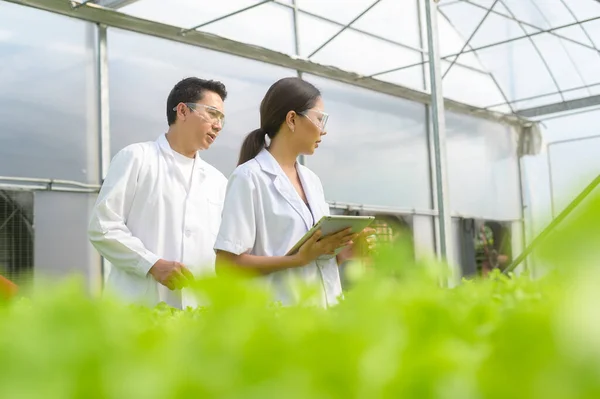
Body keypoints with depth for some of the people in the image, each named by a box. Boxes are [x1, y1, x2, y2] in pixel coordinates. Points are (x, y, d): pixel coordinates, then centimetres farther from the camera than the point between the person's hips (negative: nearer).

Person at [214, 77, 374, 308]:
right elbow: (226, 264, -15)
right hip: (279, 313, -6)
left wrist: (344, 251, -3)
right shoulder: (249, 177, -9)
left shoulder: (312, 180, 12)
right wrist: (298, 259, -22)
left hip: (323, 309, 7)